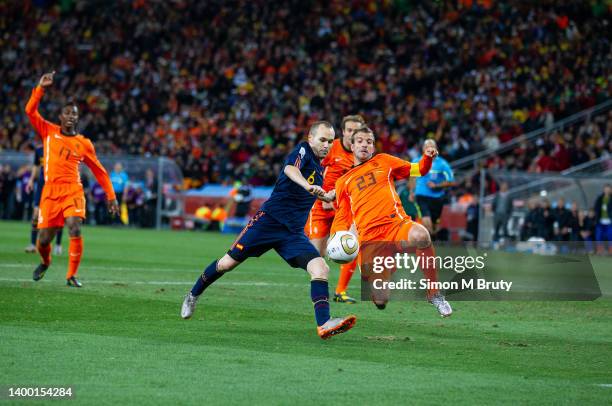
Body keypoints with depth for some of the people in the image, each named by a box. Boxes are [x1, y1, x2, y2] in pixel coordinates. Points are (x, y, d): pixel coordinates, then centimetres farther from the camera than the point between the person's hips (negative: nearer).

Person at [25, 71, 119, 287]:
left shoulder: (84, 144, 7)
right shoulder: (48, 131, 8)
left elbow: (99, 171, 14)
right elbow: (30, 111, -2)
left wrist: (111, 196, 12)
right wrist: (41, 88, -11)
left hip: (73, 191, -1)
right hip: (50, 191, 1)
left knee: (75, 230, -23)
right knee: (43, 239, 2)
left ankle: (72, 275, -12)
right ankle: (45, 262, 37)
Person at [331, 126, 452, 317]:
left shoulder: (383, 161, 20)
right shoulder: (343, 182, 21)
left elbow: (419, 170, 21)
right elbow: (342, 217, 21)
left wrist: (428, 157, -1)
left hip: (396, 224, -1)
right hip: (368, 236, 1)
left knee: (420, 235, -39)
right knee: (380, 302, -13)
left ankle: (434, 294, -22)